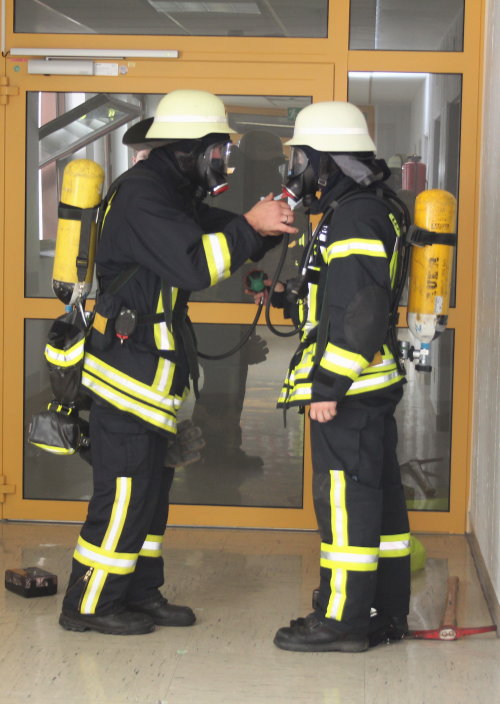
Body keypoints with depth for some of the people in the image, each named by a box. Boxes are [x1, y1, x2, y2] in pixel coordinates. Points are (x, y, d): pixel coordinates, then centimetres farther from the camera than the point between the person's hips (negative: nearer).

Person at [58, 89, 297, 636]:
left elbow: (220, 239, 18)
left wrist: (268, 225, 0)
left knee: (151, 484, 14)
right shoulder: (143, 192, -17)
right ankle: (89, 605, 3)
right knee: (124, 487, -5)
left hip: (151, 366, 10)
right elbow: (195, 264, -26)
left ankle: (140, 592, 23)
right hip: (129, 364, -10)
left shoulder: (175, 192, 16)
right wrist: (250, 225, -19)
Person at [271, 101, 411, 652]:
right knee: (379, 493, 13)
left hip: (349, 388, -10)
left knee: (345, 497, -5)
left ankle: (343, 619, 1)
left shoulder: (353, 219, -17)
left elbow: (360, 311, -24)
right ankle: (386, 612, 21)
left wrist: (328, 386, -22)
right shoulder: (376, 210, 16)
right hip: (374, 381, 10)